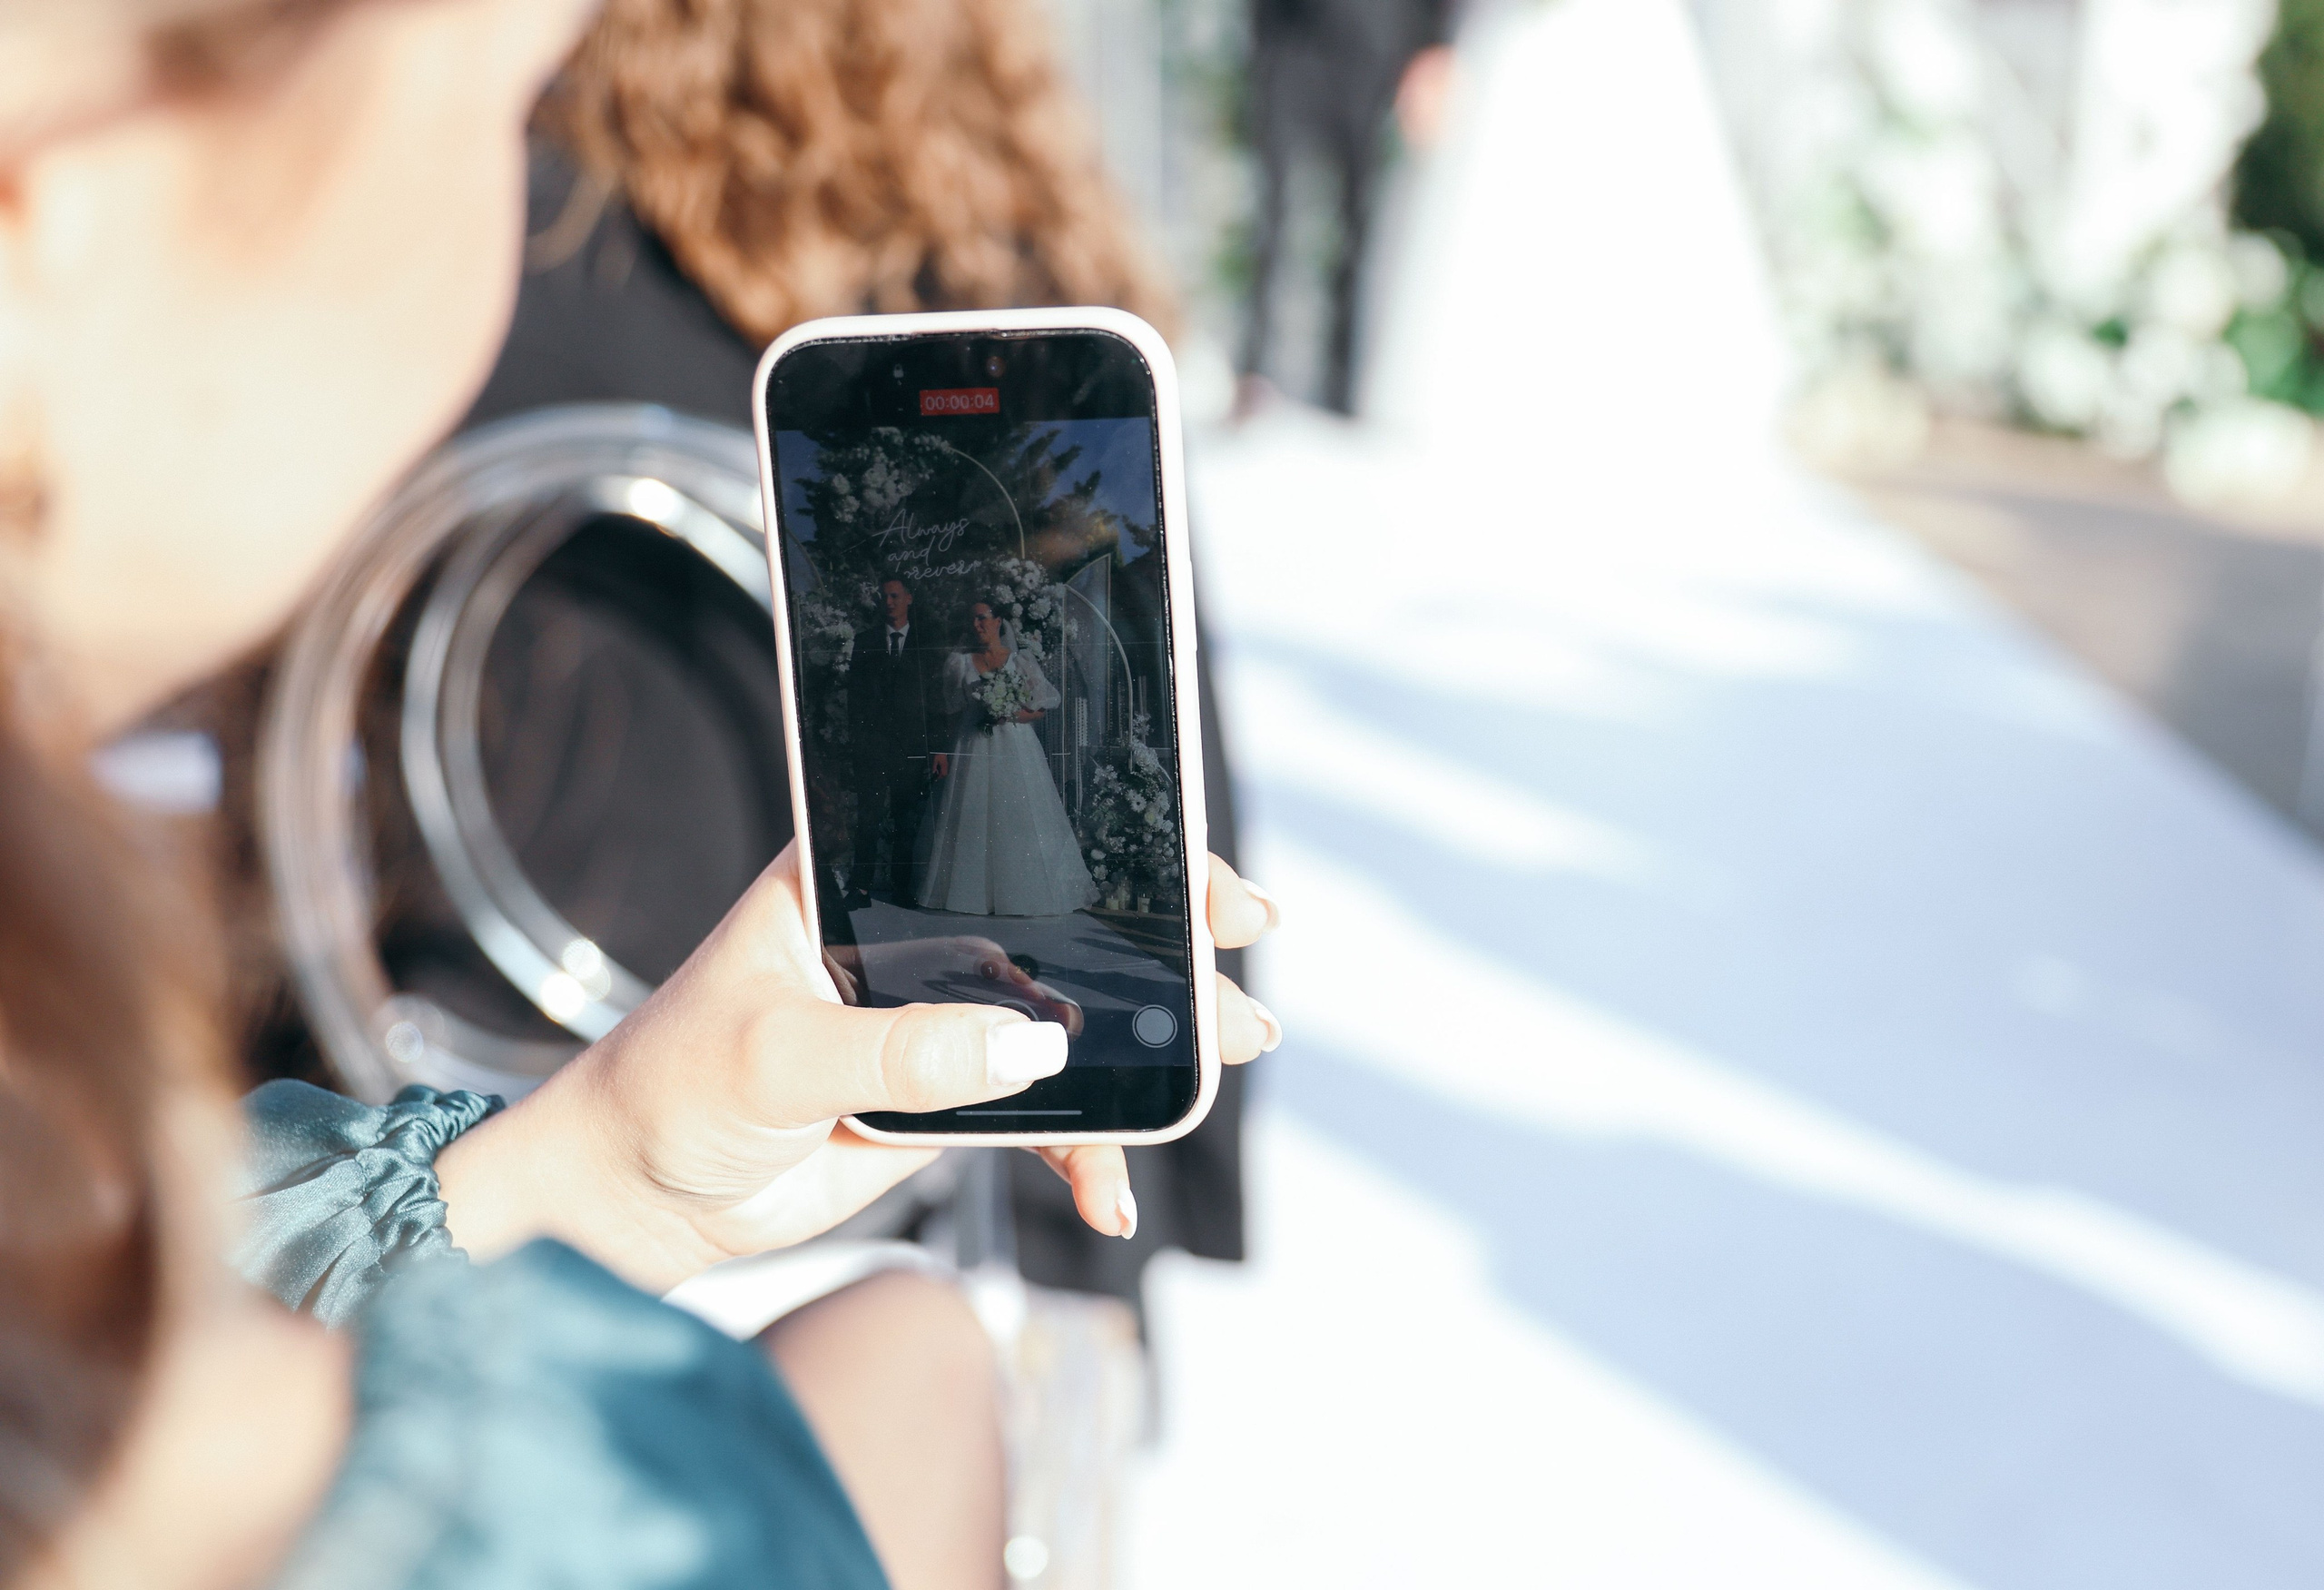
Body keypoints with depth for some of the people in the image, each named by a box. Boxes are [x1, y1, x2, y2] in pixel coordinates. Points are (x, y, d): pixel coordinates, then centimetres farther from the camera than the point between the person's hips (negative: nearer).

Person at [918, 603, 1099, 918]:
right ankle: (978, 894, 0)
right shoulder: (958, 663, 10)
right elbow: (951, 710, 12)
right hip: (974, 753, 2)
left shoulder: (1020, 661, 4)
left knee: (1020, 819, -4)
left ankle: (1024, 893, 0)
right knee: (974, 821, -3)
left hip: (1016, 750, -1)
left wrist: (1010, 715, -12)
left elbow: (1043, 708, 2)